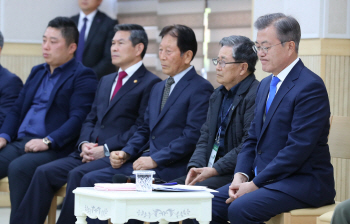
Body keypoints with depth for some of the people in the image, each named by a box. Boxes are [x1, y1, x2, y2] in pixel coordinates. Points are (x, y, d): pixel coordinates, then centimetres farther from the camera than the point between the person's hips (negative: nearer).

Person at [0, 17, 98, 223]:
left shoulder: (83, 77, -1)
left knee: (18, 168, -34)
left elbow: (78, 119, -13)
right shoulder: (37, 72, 23)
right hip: (19, 143, 7)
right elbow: (17, 110, 22)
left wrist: (47, 141, -24)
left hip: (54, 149, -7)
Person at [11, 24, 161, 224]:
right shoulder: (106, 81, 25)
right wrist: (85, 143, 1)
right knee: (44, 172, -12)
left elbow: (141, 129, -10)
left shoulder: (151, 83, -2)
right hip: (90, 153, 7)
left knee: (77, 175, -31)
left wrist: (105, 149, -15)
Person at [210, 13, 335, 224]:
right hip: (264, 178, 8)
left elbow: (298, 149, -21)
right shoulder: (266, 85, 15)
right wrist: (240, 176, -2)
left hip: (304, 182, -8)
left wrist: (254, 184, -19)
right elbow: (253, 139, 17)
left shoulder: (311, 86, -15)